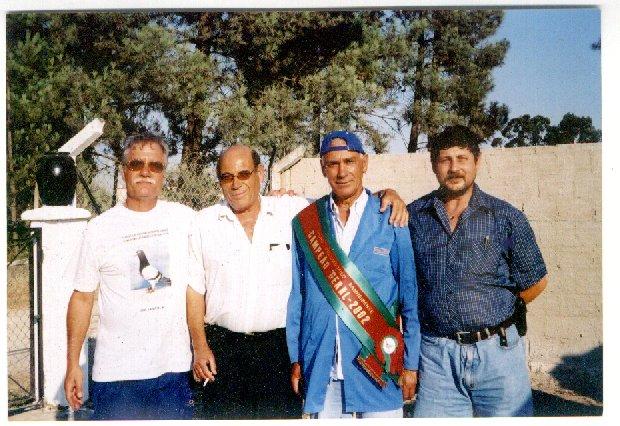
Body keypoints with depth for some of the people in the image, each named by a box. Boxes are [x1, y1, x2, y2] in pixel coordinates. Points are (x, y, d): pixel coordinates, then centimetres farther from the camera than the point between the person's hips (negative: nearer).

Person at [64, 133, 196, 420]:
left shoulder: (185, 218, 2)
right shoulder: (100, 227, 0)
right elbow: (82, 297, 3)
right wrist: (72, 364, 2)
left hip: (174, 367, 1)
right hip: (116, 373, -1)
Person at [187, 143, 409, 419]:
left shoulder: (295, 212, 2)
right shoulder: (204, 223, 5)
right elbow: (195, 289, 6)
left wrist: (385, 194, -7)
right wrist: (200, 346, -1)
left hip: (279, 346, 0)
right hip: (222, 348, 1)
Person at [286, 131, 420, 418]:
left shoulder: (391, 220, 0)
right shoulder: (305, 223, 5)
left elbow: (410, 298, 1)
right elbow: (296, 296, 8)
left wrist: (411, 364, 0)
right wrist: (296, 360, 6)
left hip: (378, 366, -1)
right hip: (320, 371, 2)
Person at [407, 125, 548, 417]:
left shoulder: (506, 218, 0)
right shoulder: (413, 216, 3)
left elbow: (535, 282, 8)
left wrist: (494, 314, 12)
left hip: (498, 351, 0)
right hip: (436, 352, 1)